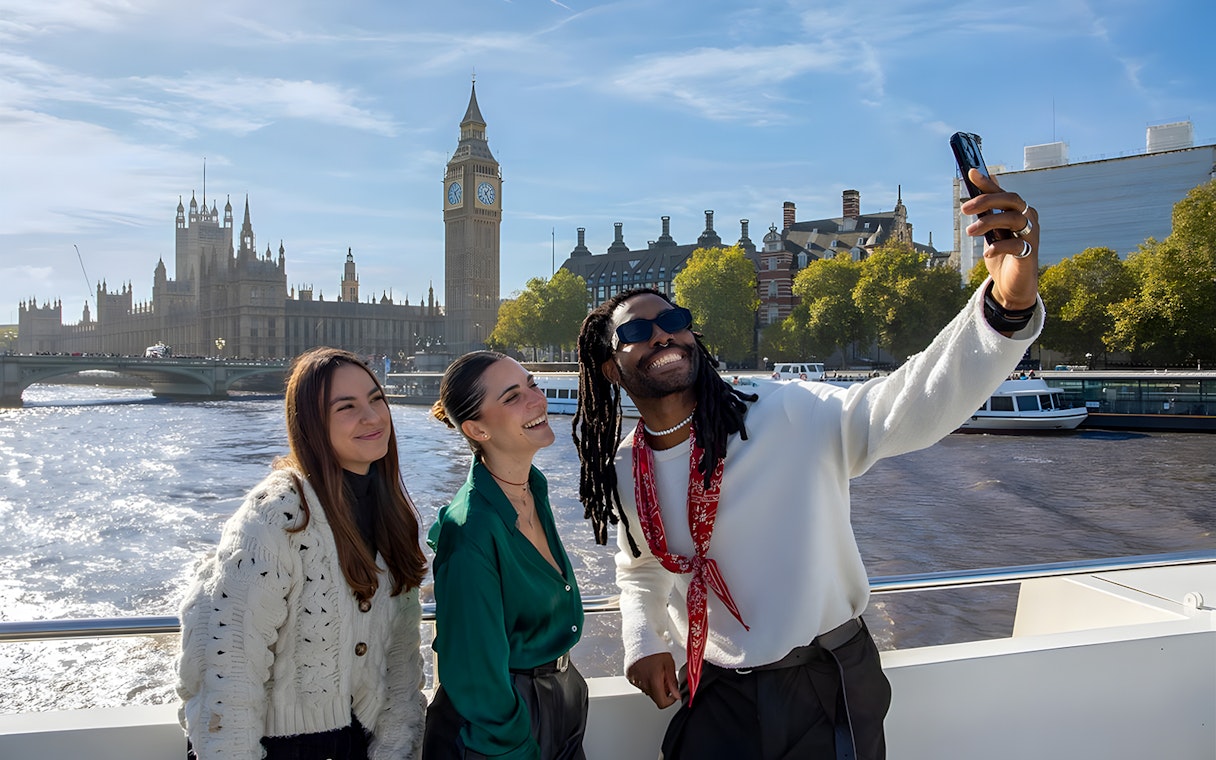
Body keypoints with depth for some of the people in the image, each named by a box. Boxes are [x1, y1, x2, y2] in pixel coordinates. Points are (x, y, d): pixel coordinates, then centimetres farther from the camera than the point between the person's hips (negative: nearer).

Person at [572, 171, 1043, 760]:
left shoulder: (789, 416, -18)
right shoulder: (621, 474, -4)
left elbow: (912, 404, -33)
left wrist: (1010, 305, -48)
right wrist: (643, 642, -3)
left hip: (827, 689, -2)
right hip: (714, 697, 3)